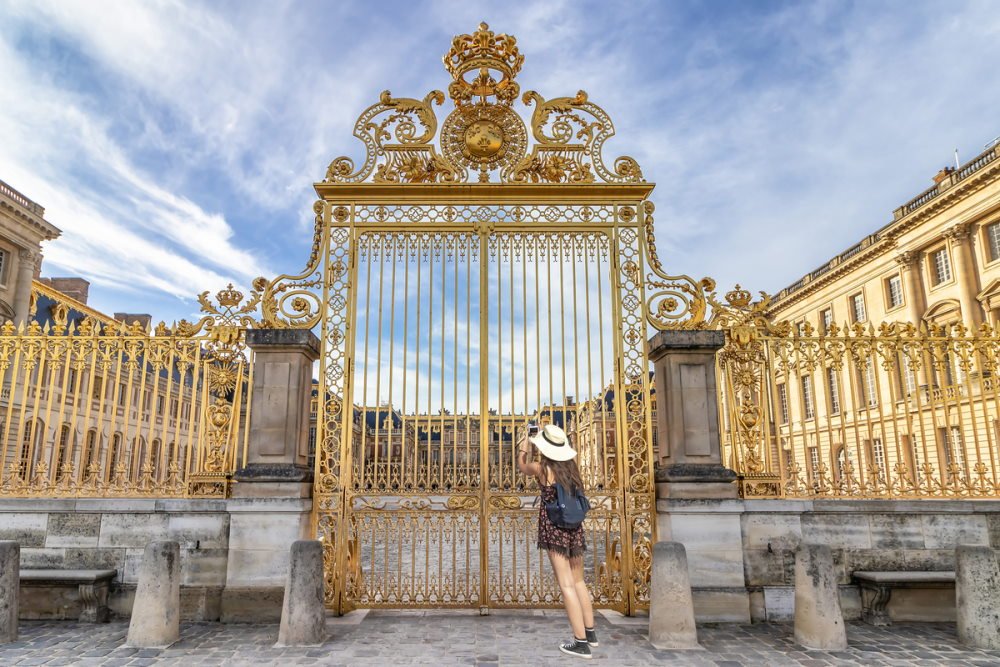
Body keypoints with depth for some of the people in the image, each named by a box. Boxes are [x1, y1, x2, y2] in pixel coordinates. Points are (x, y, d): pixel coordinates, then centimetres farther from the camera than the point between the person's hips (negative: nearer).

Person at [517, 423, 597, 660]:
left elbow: (522, 466, 13)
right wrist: (551, 437, 31)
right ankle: (590, 632, 29)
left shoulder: (542, 468, -9)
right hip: (574, 527, 6)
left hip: (553, 527, -6)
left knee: (566, 585, -4)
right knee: (578, 581, 19)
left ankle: (581, 642, -3)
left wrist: (526, 439, 21)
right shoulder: (571, 465, 4)